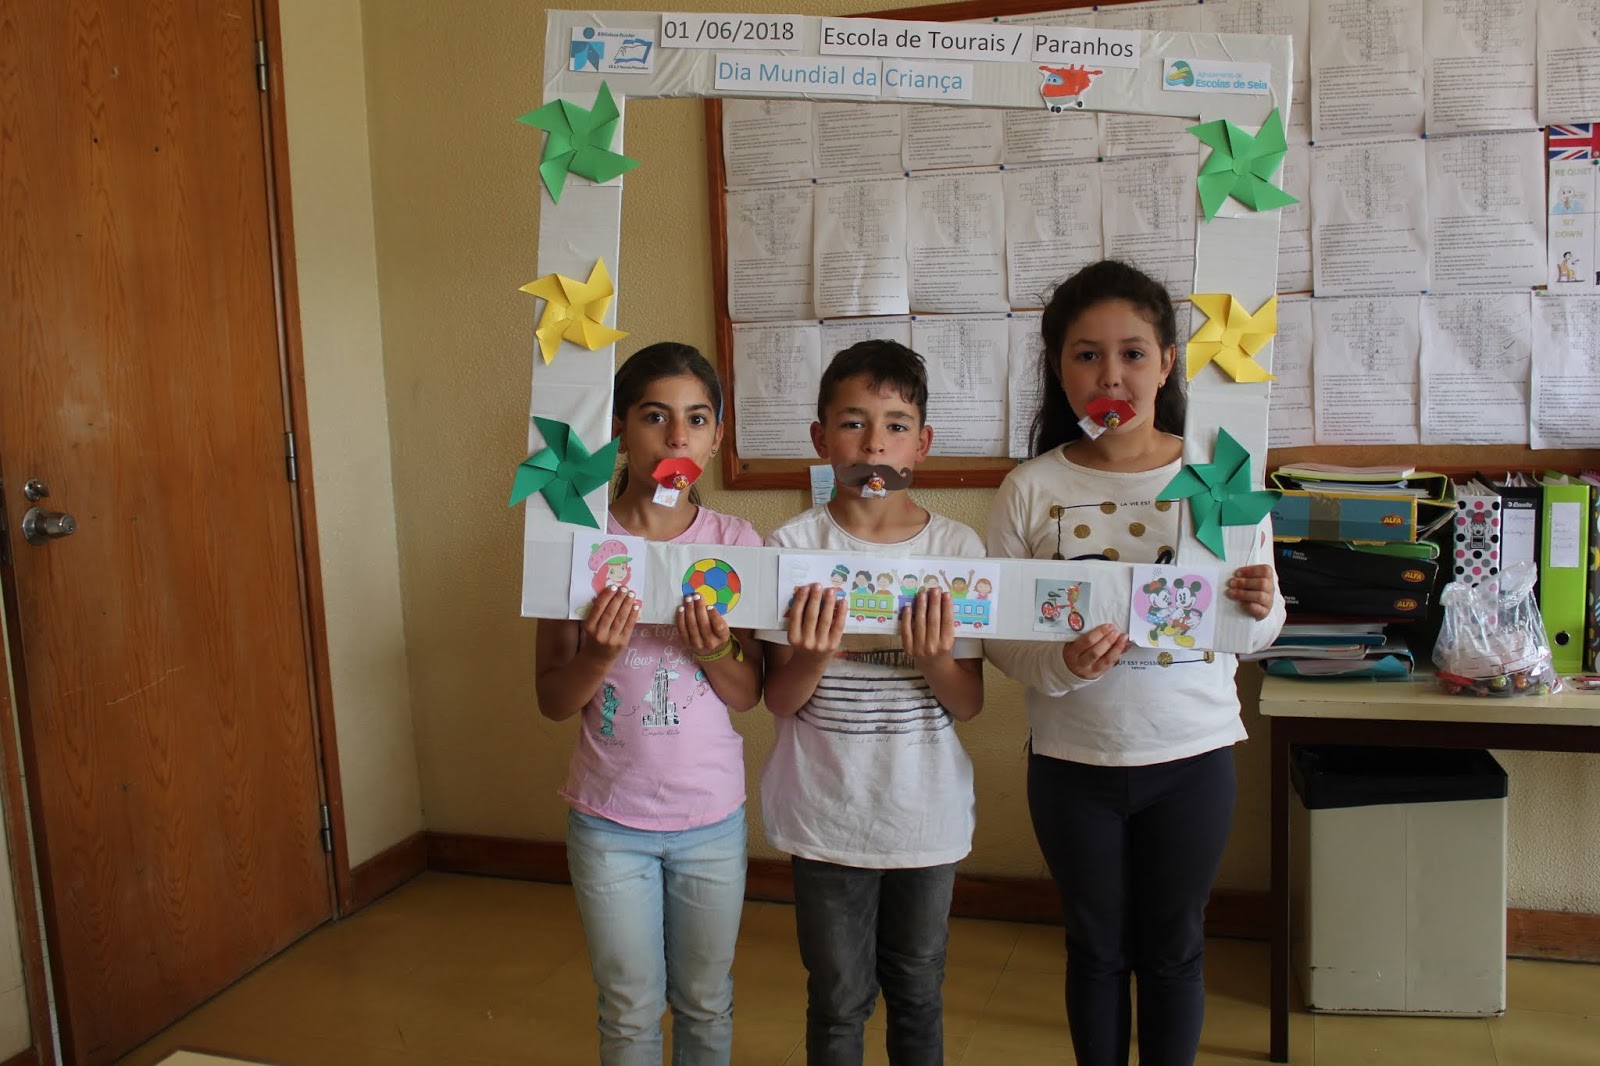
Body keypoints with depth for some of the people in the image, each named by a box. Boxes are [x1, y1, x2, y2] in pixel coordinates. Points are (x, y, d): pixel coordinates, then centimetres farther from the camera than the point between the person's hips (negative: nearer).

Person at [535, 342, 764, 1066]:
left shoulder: (735, 543, -6)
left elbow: (748, 695, -2)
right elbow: (552, 700, -5)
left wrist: (715, 654, -22)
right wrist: (601, 655, -25)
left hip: (712, 816, 1)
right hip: (610, 819, -1)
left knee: (706, 1005, 18)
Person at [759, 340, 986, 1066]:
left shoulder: (957, 548, -5)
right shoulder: (794, 547, -8)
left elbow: (969, 705, -3)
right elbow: (779, 700, -6)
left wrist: (934, 659, -23)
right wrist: (817, 655, -26)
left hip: (926, 812, 1)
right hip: (827, 812, -1)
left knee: (917, 994, 18)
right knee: (838, 1000, 12)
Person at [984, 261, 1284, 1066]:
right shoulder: (1030, 490, -7)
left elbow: (1253, 633, 0)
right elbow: (997, 635, -7)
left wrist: (1259, 609, -22)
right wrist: (1061, 666, -26)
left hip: (1192, 755, 0)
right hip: (1073, 758, 0)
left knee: (1174, 948, 16)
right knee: (1097, 948, 17)